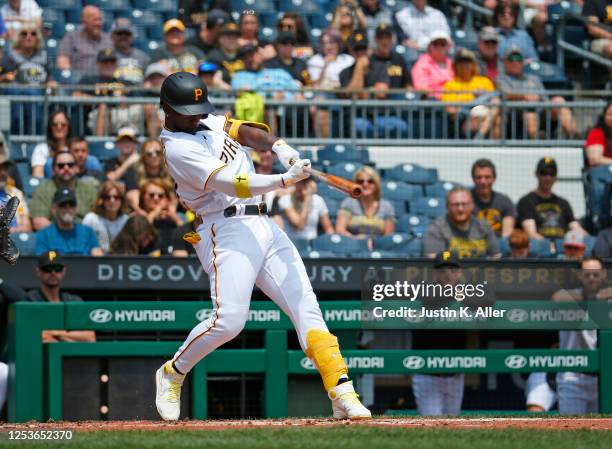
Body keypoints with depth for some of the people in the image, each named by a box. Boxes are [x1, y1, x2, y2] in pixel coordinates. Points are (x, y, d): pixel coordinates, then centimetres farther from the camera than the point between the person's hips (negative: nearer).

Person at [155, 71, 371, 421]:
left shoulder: (208, 123, 18)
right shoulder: (179, 148, -11)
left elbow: (245, 132, 6)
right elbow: (236, 185, -19)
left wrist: (278, 146, -15)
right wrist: (287, 179, -27)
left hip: (263, 226, 8)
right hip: (228, 231, -8)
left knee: (307, 308, -5)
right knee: (228, 321, -20)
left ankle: (342, 392, -12)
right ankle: (172, 374, 6)